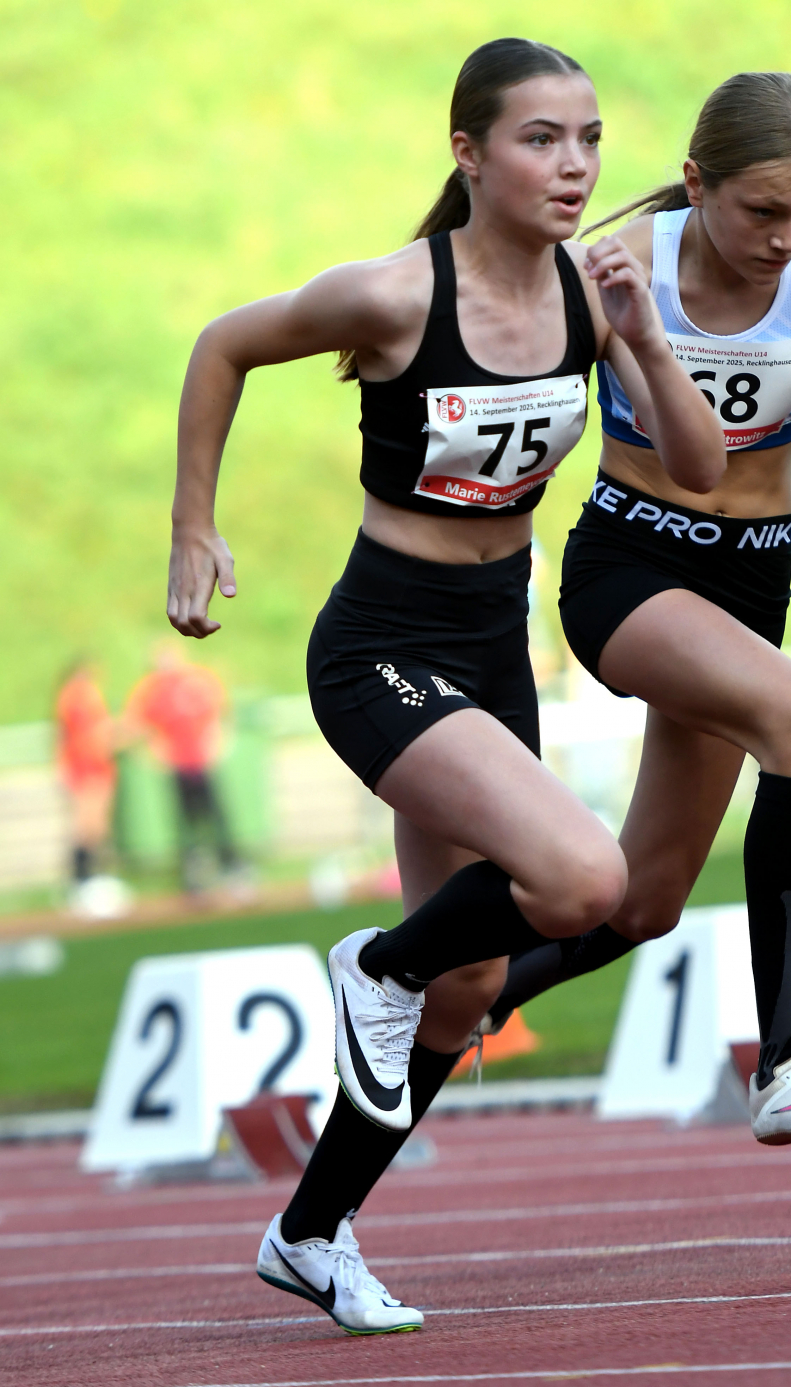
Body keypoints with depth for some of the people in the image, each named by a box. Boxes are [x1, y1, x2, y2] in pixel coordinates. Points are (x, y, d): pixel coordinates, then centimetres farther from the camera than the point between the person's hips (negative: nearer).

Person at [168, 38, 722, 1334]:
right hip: (383, 648, -7)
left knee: (464, 986, 13)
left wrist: (644, 339, -21)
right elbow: (223, 346, -4)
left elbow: (701, 469, -5)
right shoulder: (394, 294, -20)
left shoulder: (589, 285, -4)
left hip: (495, 646, 7)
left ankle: (311, 1235, 31)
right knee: (583, 879, -27)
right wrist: (193, 536, 0)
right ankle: (383, 966, 2)